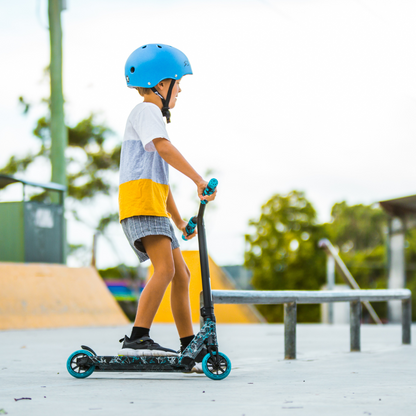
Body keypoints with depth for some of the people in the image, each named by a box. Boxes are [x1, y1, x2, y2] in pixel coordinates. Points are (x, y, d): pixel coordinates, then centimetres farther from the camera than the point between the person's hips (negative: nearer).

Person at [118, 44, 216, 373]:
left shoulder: (152, 116, 32)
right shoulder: (147, 111, 0)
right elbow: (164, 148, -19)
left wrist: (180, 222, 34)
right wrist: (199, 179, -26)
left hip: (153, 207, 10)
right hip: (140, 200, -10)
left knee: (181, 275, 9)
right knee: (165, 269, -23)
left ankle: (191, 350, 12)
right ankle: (137, 339, -29)